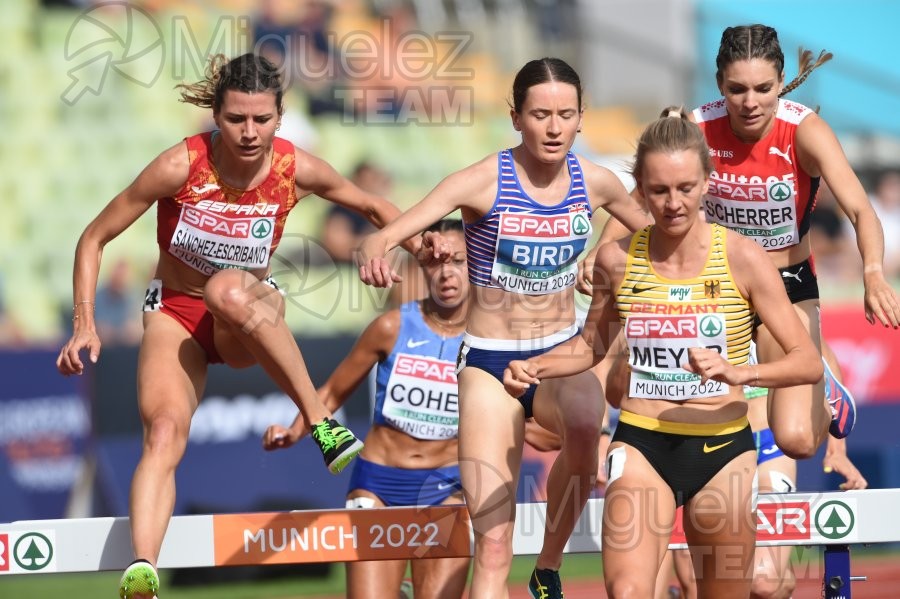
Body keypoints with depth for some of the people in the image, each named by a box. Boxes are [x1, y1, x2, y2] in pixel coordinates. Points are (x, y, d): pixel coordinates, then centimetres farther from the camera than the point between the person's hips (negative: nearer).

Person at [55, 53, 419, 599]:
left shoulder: (296, 170, -14)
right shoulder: (181, 167, -19)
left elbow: (372, 206, 7)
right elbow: (95, 239, -9)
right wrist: (85, 325, -17)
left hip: (250, 324, 0)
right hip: (175, 313, 0)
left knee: (230, 288, -39)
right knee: (164, 430, -30)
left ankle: (321, 421, -32)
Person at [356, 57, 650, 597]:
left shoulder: (595, 182, -4)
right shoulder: (484, 182, -14)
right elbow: (384, 236, -24)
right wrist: (375, 253, -45)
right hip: (490, 363, -2)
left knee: (585, 424, -36)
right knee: (493, 546, -7)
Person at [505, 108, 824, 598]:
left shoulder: (740, 258, -8)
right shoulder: (617, 260, -1)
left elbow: (809, 363, -9)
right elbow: (593, 345, 18)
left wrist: (739, 372, -27)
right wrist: (534, 368, -1)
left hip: (722, 448, 0)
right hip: (641, 446, 0)